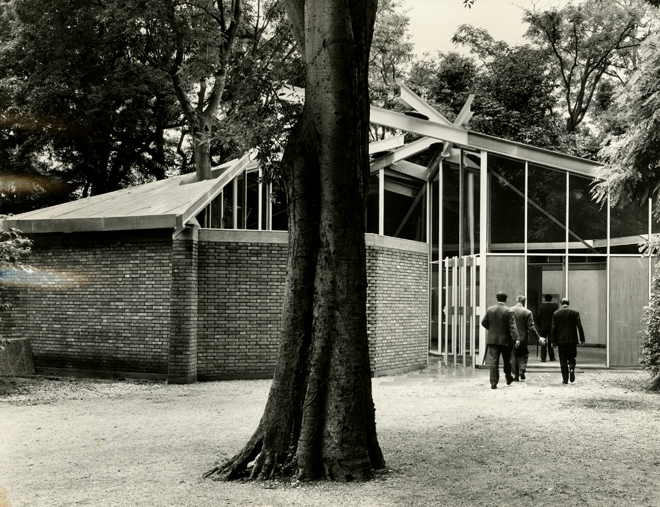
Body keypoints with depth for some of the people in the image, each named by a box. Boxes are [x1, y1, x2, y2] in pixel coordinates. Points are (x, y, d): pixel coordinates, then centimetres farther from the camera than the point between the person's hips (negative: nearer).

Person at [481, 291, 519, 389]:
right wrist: (515, 338, -16)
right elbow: (512, 326, -15)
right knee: (507, 361, 17)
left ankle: (493, 383, -6)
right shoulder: (508, 311, -10)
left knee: (493, 361, -1)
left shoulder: (489, 309, -1)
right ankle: (508, 378, 32)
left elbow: (484, 323, 6)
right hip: (505, 340, -1)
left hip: (492, 340, 2)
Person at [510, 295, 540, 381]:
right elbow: (531, 327, -11)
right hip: (523, 338, -2)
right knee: (524, 355, 16)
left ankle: (516, 376, 9)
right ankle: (522, 370, 0)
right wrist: (538, 338, -2)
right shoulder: (527, 312, -10)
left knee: (514, 357, 10)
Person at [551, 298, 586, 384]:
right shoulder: (575, 312, 2)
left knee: (563, 361, 4)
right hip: (572, 340, 1)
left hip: (561, 340, -1)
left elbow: (554, 328, -2)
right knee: (571, 357, 16)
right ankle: (572, 368, -13)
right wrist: (582, 339, -2)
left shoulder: (556, 313, 0)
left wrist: (553, 341, 0)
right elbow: (579, 326, -4)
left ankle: (565, 380, 2)